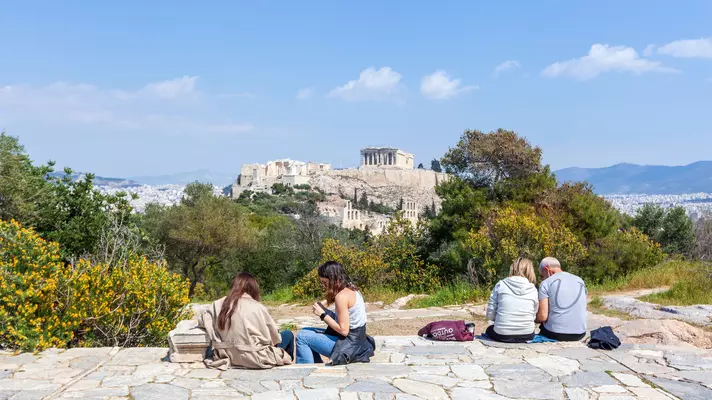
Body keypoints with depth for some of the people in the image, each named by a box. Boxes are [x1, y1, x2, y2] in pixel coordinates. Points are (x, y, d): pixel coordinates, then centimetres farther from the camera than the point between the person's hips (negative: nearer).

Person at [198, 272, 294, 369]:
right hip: (255, 359, -5)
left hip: (231, 358, 6)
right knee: (288, 335, 18)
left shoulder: (219, 305, -2)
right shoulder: (257, 307, -11)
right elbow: (275, 338, -3)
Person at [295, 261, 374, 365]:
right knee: (307, 332, 18)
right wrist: (325, 310, 2)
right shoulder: (351, 289, 7)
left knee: (302, 336, -6)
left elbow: (343, 330, -22)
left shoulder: (341, 296, -20)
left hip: (349, 347, -10)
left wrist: (323, 314, -14)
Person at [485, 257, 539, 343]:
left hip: (502, 336, -2)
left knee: (489, 329, 34)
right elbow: (533, 317, 3)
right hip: (526, 336, 2)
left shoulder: (500, 285, -3)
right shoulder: (533, 290, 0)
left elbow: (490, 315, -4)